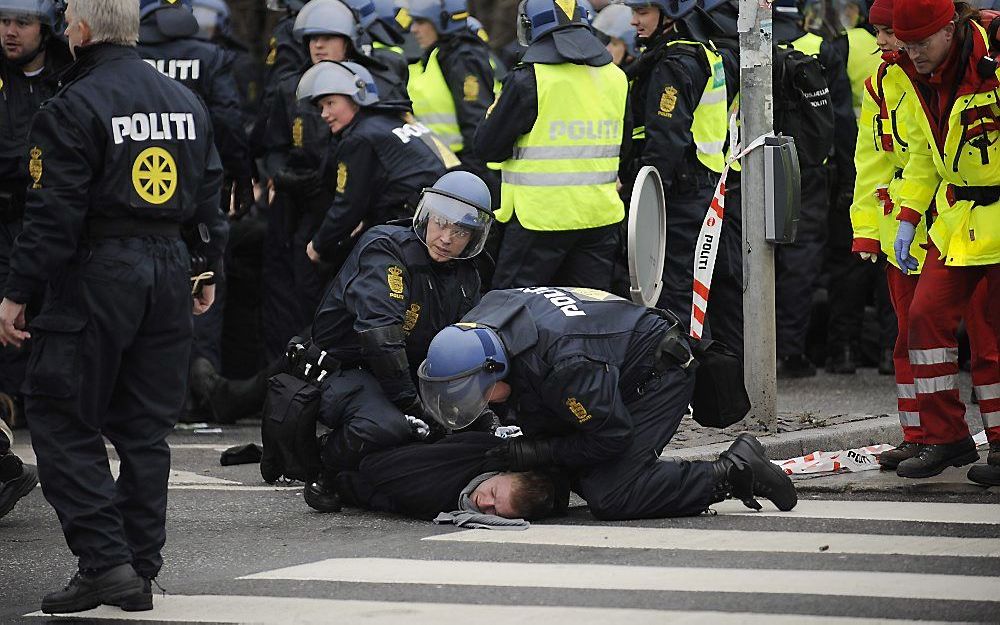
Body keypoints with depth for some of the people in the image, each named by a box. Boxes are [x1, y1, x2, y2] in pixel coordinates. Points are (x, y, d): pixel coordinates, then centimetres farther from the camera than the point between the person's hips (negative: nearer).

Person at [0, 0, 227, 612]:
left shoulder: (72, 108, -11)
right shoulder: (186, 101, 10)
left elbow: (54, 214, -15)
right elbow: (210, 194, 15)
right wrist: (208, 268, 26)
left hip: (97, 275, -7)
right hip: (170, 272, 7)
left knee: (62, 420, 1)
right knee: (145, 426, 11)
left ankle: (105, 559, -9)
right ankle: (138, 572, 12)